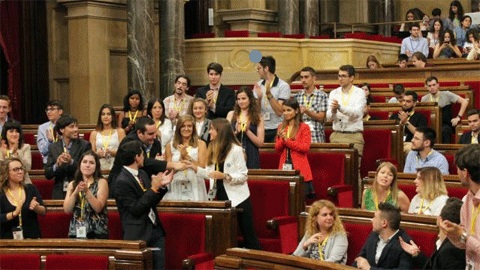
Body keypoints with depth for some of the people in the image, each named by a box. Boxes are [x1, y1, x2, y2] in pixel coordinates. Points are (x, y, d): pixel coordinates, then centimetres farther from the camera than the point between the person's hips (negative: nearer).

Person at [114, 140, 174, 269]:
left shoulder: (142, 174, 10)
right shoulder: (122, 181, -15)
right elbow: (135, 209, -18)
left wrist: (161, 186, 1)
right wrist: (153, 189, -18)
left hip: (155, 230, 7)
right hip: (139, 234, -7)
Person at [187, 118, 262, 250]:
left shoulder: (236, 150, -13)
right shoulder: (213, 150, 10)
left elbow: (243, 176, -15)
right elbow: (210, 173, 10)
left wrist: (224, 176, -26)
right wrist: (195, 168, -1)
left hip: (237, 198, -7)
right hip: (221, 197, 7)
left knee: (248, 234, -2)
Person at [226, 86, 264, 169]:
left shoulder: (257, 117, 4)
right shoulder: (231, 114, 9)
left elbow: (260, 143, -2)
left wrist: (247, 131, -10)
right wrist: (236, 132, -12)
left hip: (251, 157, -1)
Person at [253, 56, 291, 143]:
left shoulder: (284, 86, -7)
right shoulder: (258, 85, 9)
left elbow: (279, 112, -15)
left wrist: (269, 93, -22)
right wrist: (259, 98, -13)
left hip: (277, 130, -4)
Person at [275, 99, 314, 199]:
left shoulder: (304, 127, -2)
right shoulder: (281, 127, 13)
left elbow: (305, 148, -11)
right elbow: (277, 149, 11)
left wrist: (287, 140, -14)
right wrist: (282, 139, -9)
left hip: (299, 169, -4)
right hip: (285, 167, 4)